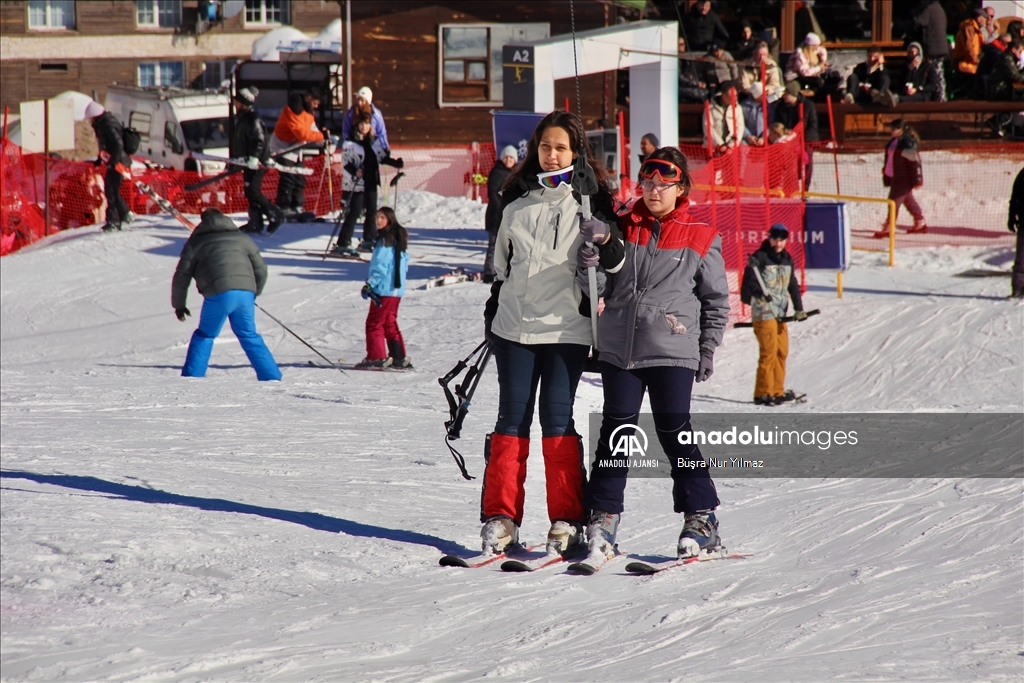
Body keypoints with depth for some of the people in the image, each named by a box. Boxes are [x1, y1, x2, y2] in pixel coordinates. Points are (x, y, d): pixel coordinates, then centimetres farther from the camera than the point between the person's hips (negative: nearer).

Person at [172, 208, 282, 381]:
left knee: (205, 335, 14)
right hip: (245, 292, 3)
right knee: (249, 336, 18)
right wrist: (254, 293, 40)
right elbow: (260, 270, 25)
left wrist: (178, 304, 27)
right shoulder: (242, 238, 26)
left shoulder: (196, 242, 20)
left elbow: (182, 276, 17)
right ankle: (271, 376, 15)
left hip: (219, 294, -3)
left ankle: (191, 377, 8)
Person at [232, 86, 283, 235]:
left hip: (257, 161, -10)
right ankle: (255, 223, 13)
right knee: (250, 192, 9)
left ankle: (275, 216, -5)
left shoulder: (253, 119, -17)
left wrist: (254, 157, -32)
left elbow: (260, 140, -24)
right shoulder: (241, 117, 14)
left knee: (253, 191, -13)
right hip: (248, 161, 10)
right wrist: (236, 158, 27)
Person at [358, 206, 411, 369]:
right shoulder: (399, 238, 13)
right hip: (397, 288, 9)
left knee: (374, 323, -3)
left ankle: (376, 357, -4)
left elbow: (381, 266, -19)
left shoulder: (386, 241, -15)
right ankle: (399, 357, 15)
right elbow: (405, 263, 21)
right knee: (390, 323, 16)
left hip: (384, 288, -9)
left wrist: (370, 284, -16)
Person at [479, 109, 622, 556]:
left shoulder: (588, 199, 3)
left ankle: (567, 520, 1)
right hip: (515, 324, 3)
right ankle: (500, 518, 4)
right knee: (512, 419, 1)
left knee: (557, 419, -5)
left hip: (566, 328, -3)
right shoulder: (517, 200, 12)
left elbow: (614, 262, -3)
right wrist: (492, 312, 20)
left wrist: (606, 240, -23)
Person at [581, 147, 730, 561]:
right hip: (619, 349, 3)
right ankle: (602, 519, 8)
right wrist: (590, 265, -14)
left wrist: (708, 349, 2)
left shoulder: (700, 239, 2)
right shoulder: (623, 228, 9)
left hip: (672, 352, -3)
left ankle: (701, 519, 4)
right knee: (616, 430, 3)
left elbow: (717, 299, 7)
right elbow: (604, 287, 7)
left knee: (674, 430, -4)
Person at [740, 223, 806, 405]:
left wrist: (799, 308, 12)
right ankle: (763, 393, -5)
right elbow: (749, 281, -14)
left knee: (782, 351, 9)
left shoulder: (787, 259, 13)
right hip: (763, 312, -7)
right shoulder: (759, 258, -9)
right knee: (769, 351, -10)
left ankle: (777, 391, 18)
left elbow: (792, 285, 18)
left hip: (780, 312, 7)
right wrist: (760, 291, -32)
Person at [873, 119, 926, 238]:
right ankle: (920, 223, 31)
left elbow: (914, 162, -19)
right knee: (908, 200, 19)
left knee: (895, 201, -8)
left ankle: (887, 228, -4)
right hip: (895, 177, 10)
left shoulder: (908, 143, -19)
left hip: (904, 178, -10)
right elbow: (890, 159, 20)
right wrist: (886, 175, 23)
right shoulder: (893, 141, 9)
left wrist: (916, 180, -18)